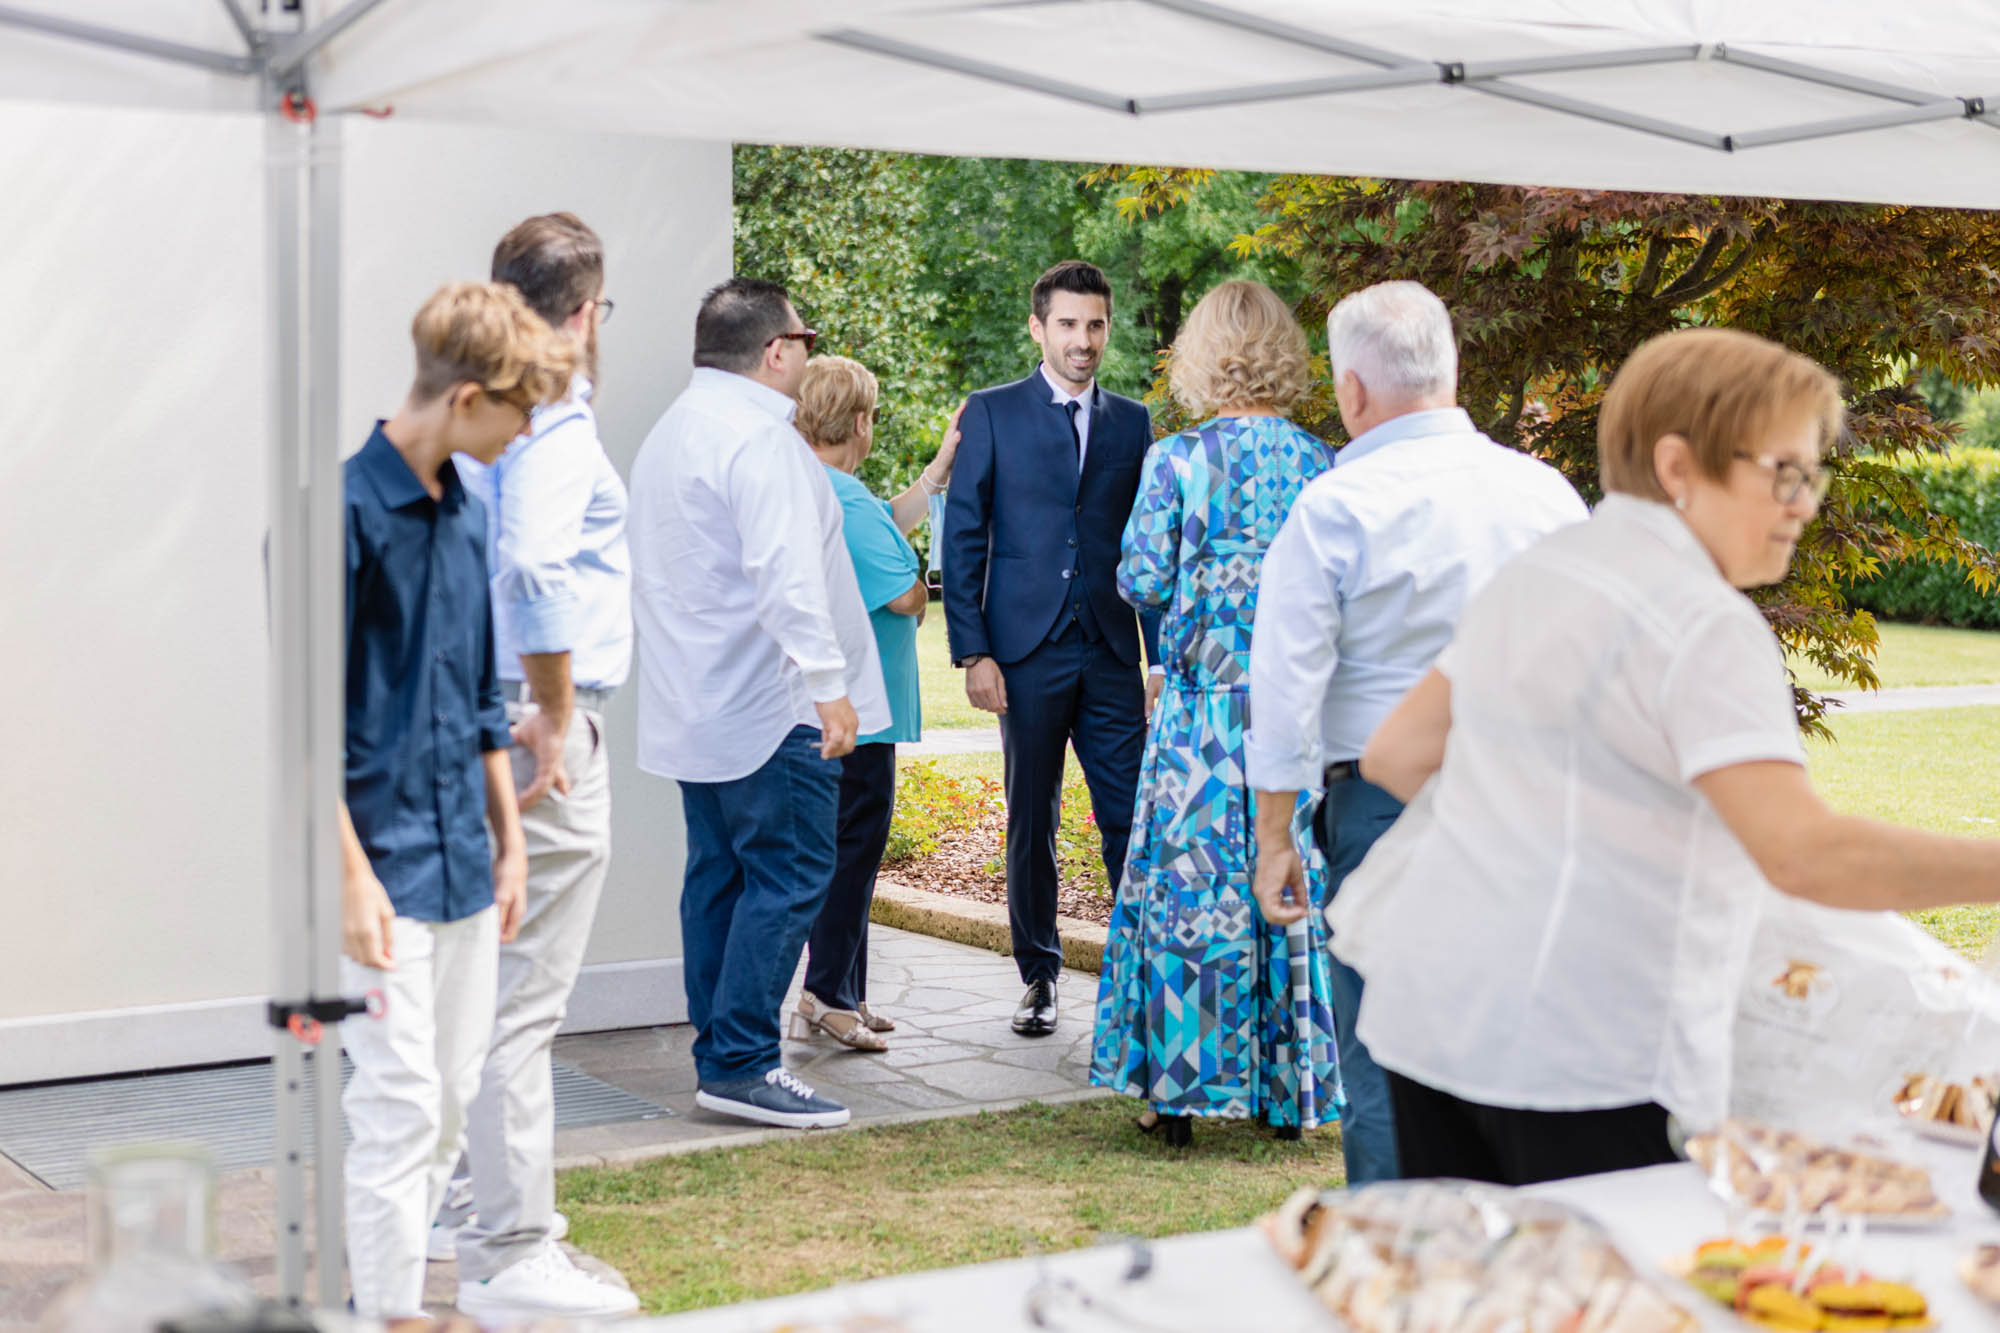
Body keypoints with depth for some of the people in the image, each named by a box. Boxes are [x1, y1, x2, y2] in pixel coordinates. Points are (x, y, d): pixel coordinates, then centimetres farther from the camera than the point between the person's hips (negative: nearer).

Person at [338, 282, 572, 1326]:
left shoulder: (465, 511, 12)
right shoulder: (344, 510, -14)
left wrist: (508, 840, 18)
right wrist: (351, 872, -17)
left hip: (461, 859, 8)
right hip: (384, 862, -8)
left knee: (451, 1103, 12)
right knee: (401, 1108, -7)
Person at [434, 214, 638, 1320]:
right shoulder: (555, 420, -15)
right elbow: (535, 570, -29)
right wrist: (554, 716, -20)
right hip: (533, 728, -10)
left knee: (480, 975, 20)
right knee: (522, 999, -6)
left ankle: (465, 1201, 33)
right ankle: (508, 1258, -1)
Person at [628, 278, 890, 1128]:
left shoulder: (668, 434, 18)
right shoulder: (760, 436, -14)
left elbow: (647, 573, 25)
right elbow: (786, 574, -24)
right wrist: (829, 683, -27)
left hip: (693, 703, 10)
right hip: (768, 706, -10)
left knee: (720, 874, 11)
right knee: (788, 875, -8)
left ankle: (718, 1055, 14)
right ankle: (741, 1064, -9)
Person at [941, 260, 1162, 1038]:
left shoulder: (1131, 423, 11)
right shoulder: (992, 414, 3)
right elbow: (962, 537, 1)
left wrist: (1163, 658, 7)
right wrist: (972, 652, -7)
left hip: (1112, 654, 2)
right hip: (1027, 653, -2)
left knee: (1130, 818, -4)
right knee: (1031, 825, 6)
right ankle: (1039, 979, 18)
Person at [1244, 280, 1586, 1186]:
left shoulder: (1335, 507, -7)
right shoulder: (1548, 491, 6)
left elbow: (1288, 683, -7)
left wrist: (1275, 837, -1)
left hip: (1387, 801, -4)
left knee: (1386, 1070, 3)